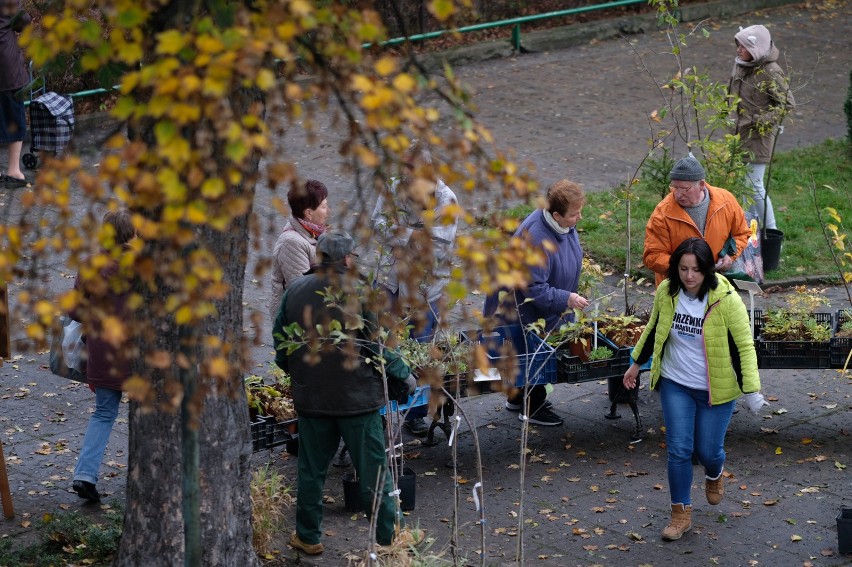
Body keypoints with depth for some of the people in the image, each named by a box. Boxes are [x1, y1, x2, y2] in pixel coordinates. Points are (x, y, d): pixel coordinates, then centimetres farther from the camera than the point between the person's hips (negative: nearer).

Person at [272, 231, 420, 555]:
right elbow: (376, 344, -13)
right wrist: (404, 375, 2)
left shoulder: (294, 292, -1)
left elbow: (280, 346, 7)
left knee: (311, 470, 16)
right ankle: (389, 537, 11)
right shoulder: (358, 291, -14)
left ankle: (307, 537, 24)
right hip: (357, 397, -4)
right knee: (373, 471, 6)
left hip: (310, 397, 4)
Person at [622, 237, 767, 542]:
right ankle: (681, 513, 15)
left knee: (708, 451, 6)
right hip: (675, 385, 3)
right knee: (679, 450, -1)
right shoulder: (666, 292, -8)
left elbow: (744, 346, -14)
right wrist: (637, 363, 18)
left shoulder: (726, 300, -20)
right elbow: (653, 329, 11)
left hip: (716, 390, -3)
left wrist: (751, 390, -19)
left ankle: (714, 474, 44)